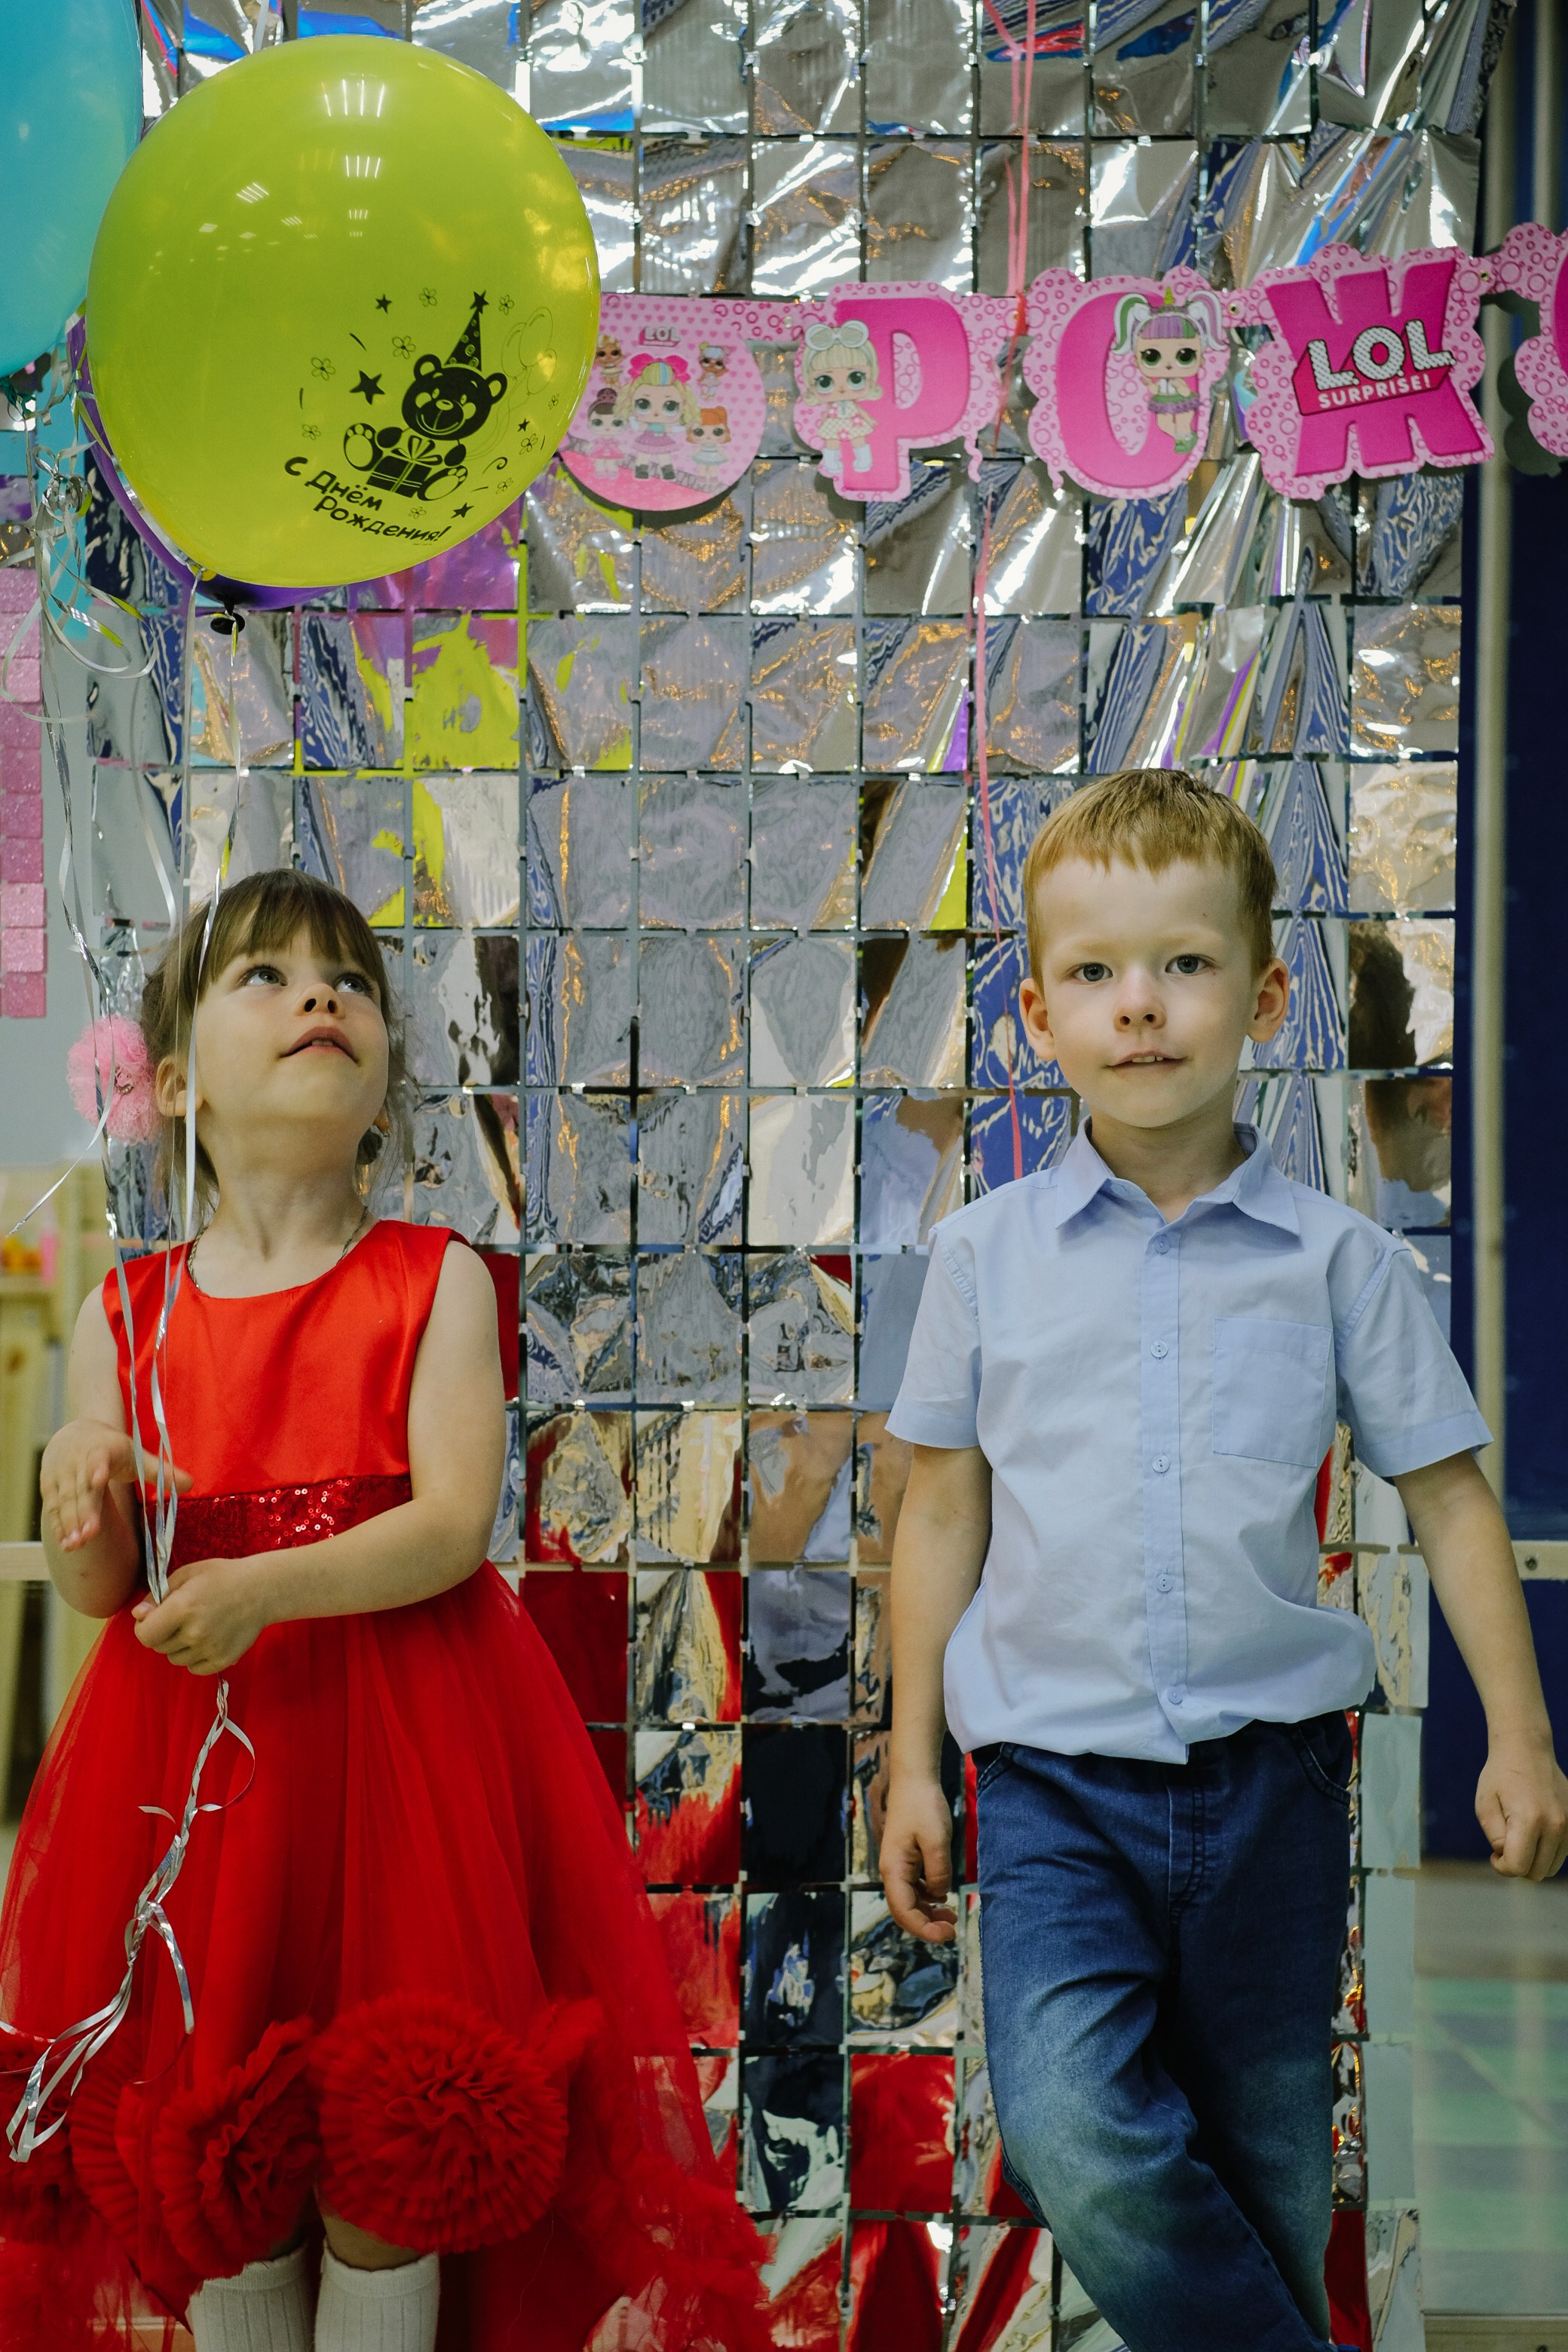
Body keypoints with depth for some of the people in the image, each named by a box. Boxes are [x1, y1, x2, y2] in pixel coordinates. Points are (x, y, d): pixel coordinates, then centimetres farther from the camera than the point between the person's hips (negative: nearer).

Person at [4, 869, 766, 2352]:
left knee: (391, 2146, 1)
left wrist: (270, 1588, -27)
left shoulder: (437, 1283, -2)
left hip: (404, 1744, -2)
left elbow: (453, 1528, -13)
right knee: (211, 2151, 9)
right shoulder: (127, 1316, 5)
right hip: (196, 1752, 2)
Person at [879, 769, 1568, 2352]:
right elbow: (943, 1516, 6)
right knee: (1078, 2147, -21)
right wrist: (913, 1761, 6)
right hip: (1055, 1777, -1)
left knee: (1270, 2175, 13)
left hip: (1271, 1775, 1)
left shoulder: (1336, 1260, -2)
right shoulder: (987, 1256, 0)